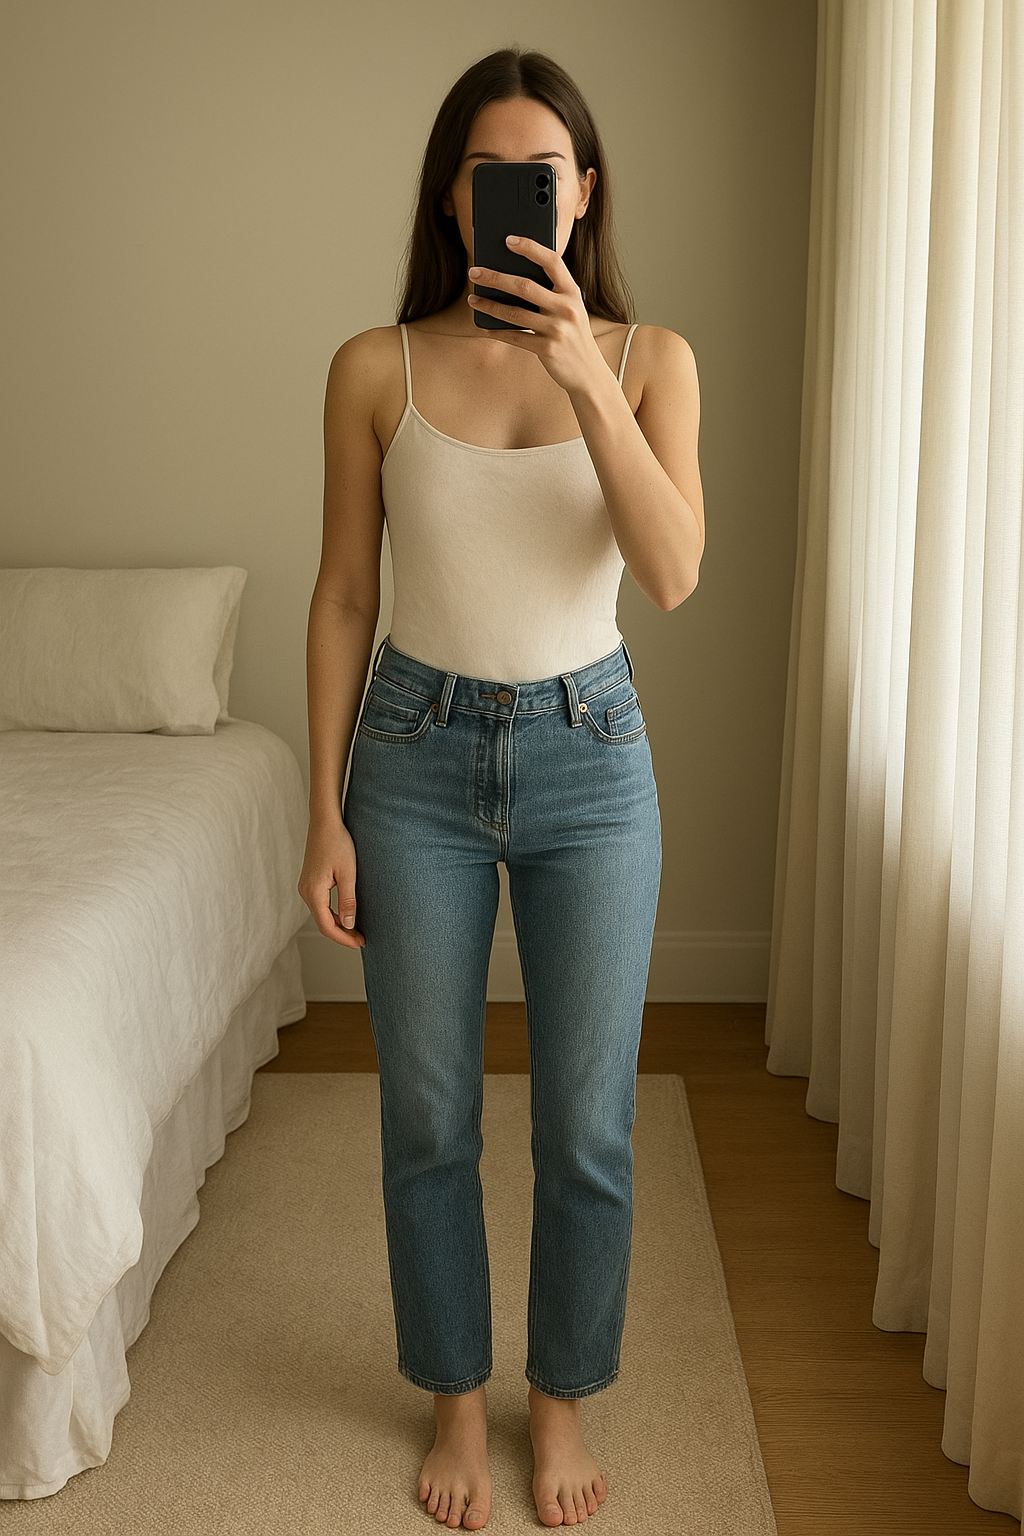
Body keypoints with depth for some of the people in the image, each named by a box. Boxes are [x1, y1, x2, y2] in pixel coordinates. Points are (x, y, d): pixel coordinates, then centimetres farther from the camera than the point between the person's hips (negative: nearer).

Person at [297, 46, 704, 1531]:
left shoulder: (649, 358, -3)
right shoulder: (376, 368, -3)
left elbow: (674, 572, -18)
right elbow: (343, 597, 0)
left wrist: (584, 375, -28)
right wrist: (326, 815, -1)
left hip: (590, 756, 0)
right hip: (420, 754, 0)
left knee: (588, 1124, 9)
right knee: (429, 1117, 11)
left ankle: (562, 1402, 34)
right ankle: (458, 1397, 35)